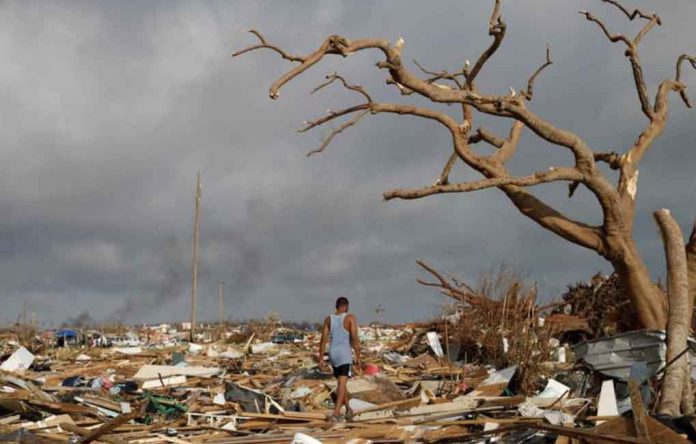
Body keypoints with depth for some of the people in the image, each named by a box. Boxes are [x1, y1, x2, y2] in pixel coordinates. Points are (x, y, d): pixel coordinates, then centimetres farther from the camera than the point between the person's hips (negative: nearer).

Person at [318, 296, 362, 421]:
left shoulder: (328, 319, 5)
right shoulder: (350, 318, -7)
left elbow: (323, 340, 1)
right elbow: (354, 339, -13)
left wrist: (321, 359, 4)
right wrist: (358, 358, -9)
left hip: (333, 354, 5)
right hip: (345, 354, -5)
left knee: (342, 382, 21)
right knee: (342, 384, -8)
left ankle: (348, 409, 31)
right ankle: (335, 413, -20)